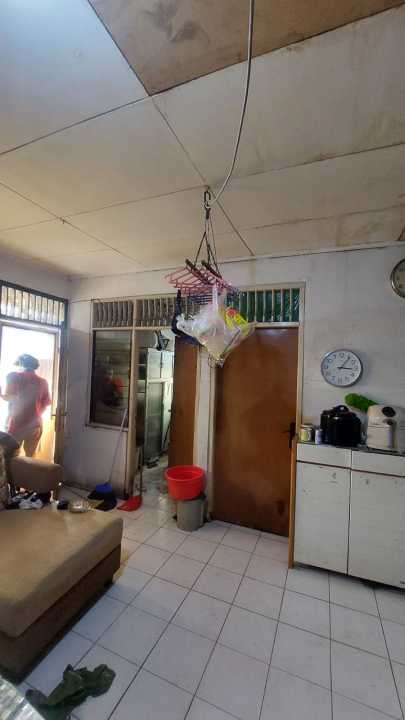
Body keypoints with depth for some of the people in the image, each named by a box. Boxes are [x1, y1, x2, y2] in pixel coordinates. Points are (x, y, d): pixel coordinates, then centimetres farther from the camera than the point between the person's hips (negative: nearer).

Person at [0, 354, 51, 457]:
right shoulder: (43, 382, 7)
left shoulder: (13, 377, -2)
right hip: (35, 425, 3)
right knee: (30, 456, 13)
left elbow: (9, 397, -11)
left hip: (16, 423, -3)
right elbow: (45, 404, 8)